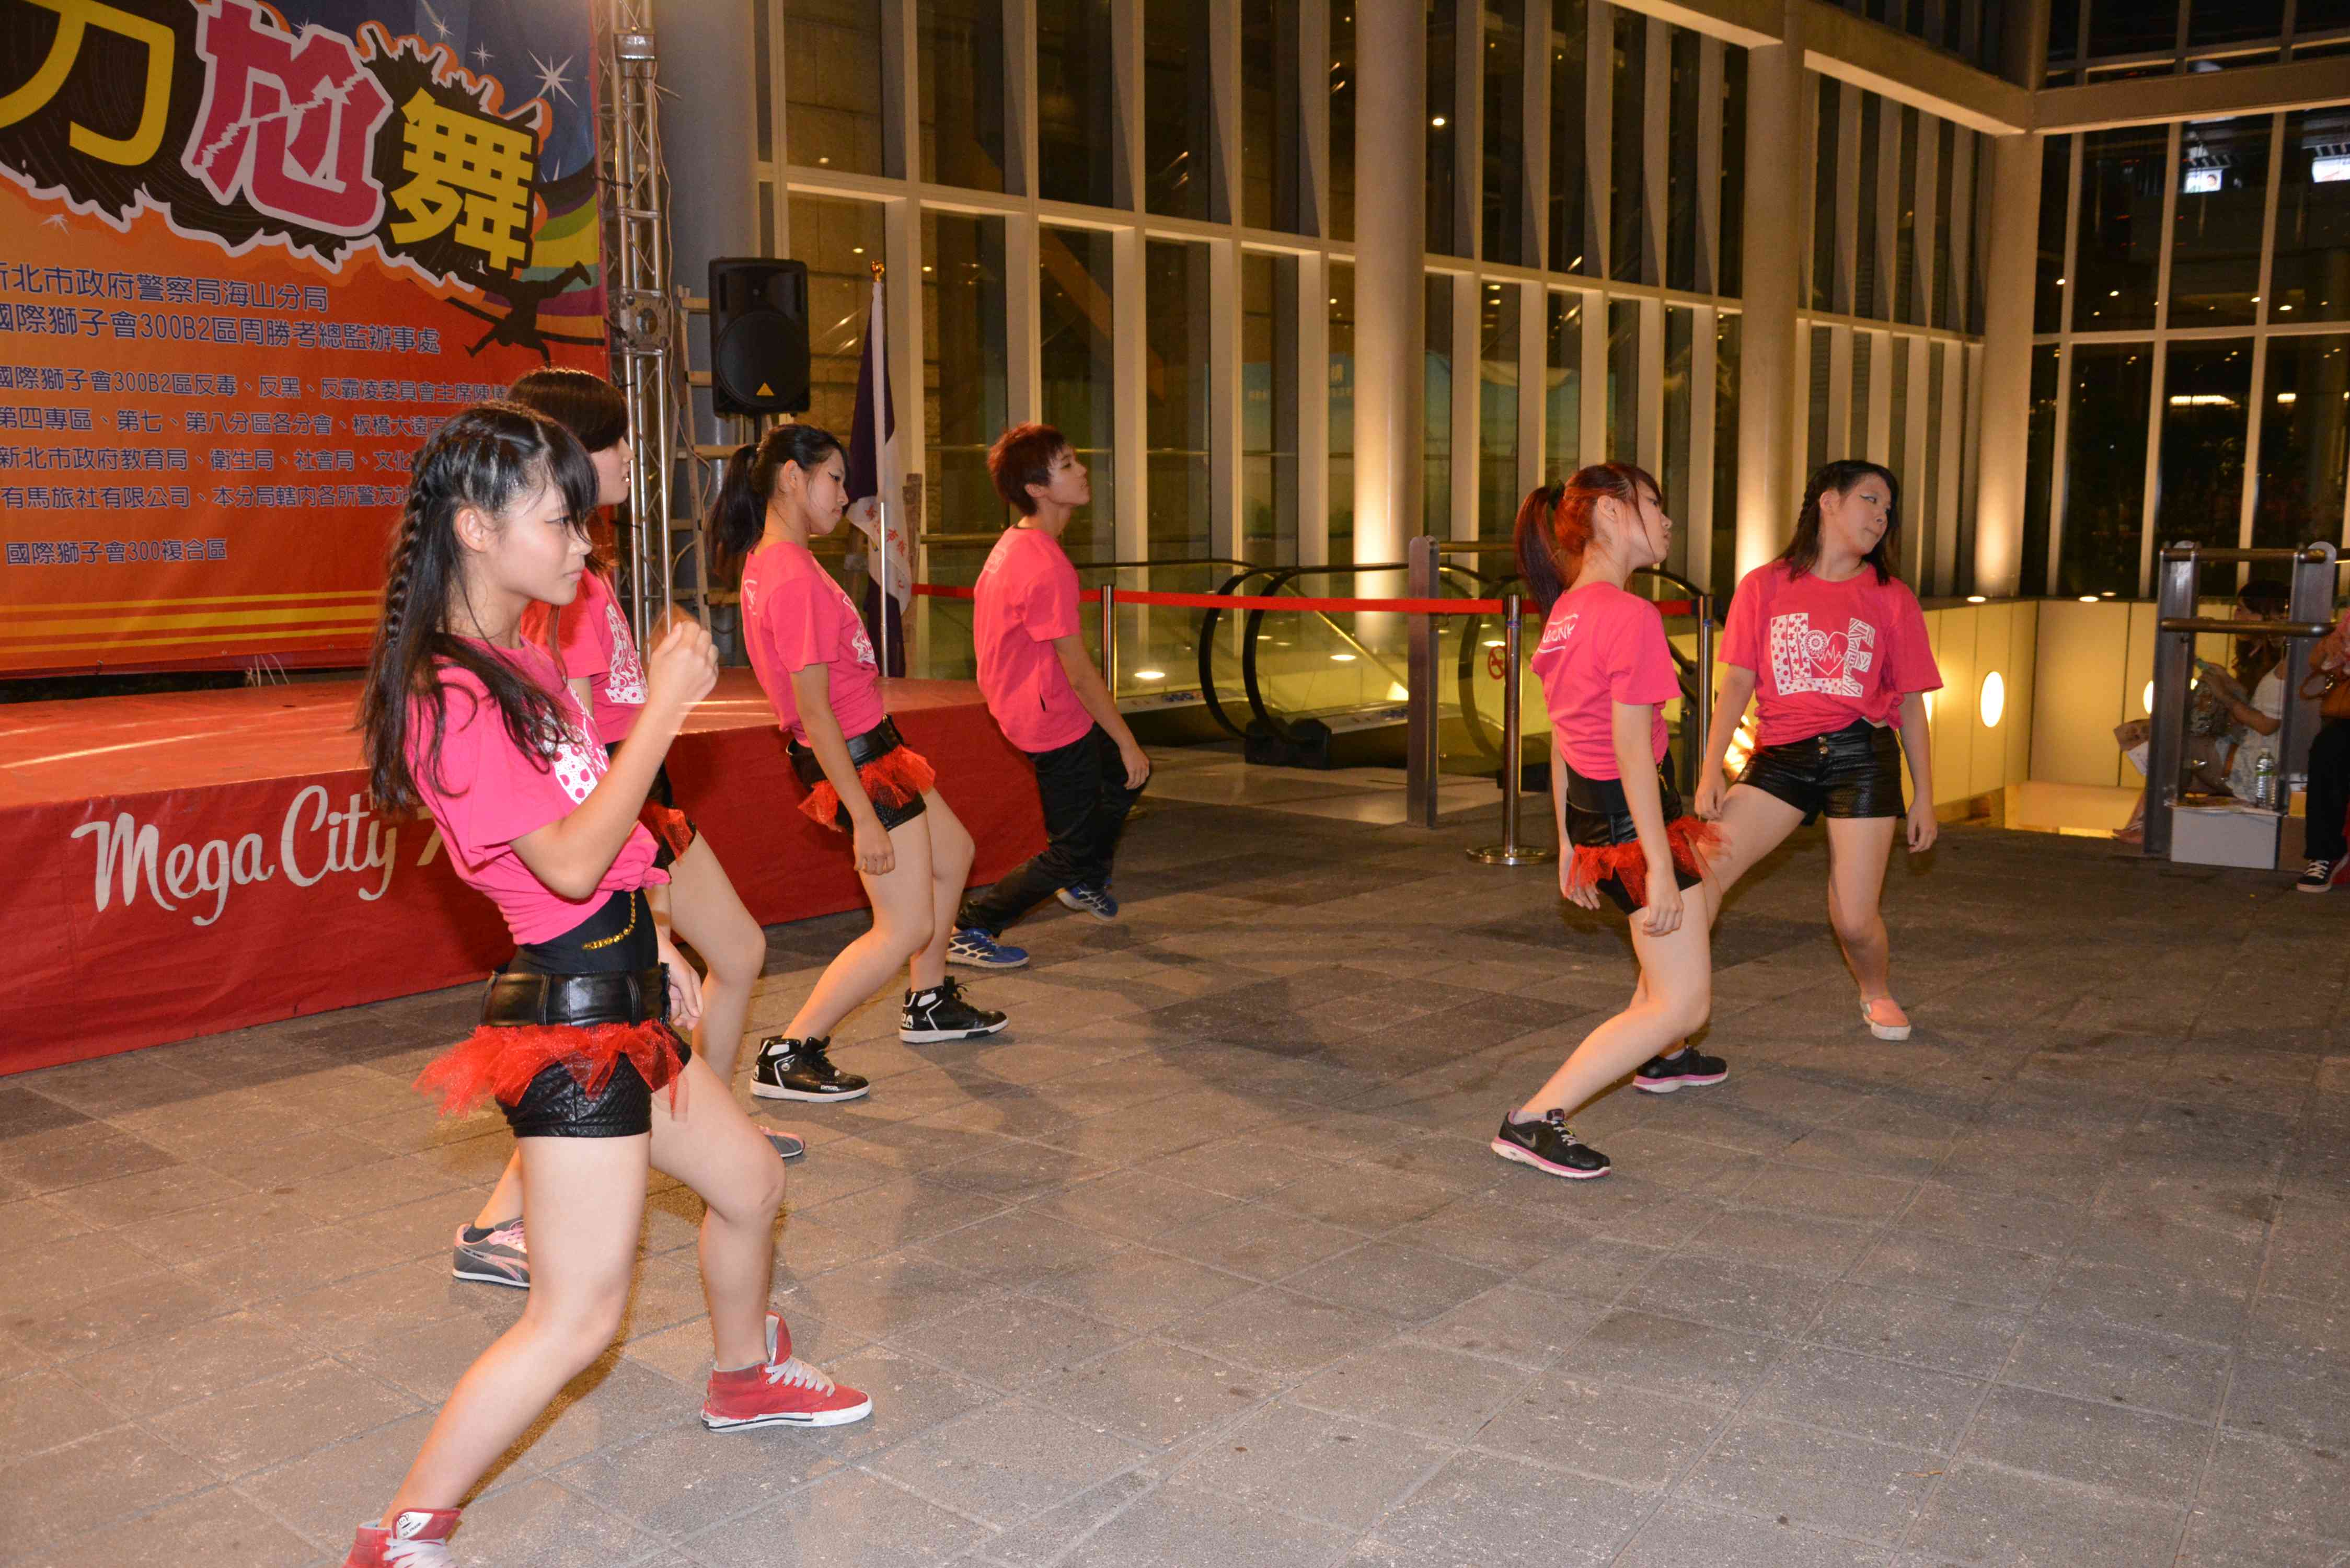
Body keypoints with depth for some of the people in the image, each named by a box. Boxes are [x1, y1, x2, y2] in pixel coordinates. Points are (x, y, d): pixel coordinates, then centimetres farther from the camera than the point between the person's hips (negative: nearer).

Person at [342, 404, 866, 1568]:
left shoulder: (521, 663, 12)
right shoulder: (452, 698, -19)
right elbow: (571, 863, -25)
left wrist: (655, 948, 16)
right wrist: (666, 706, -23)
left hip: (618, 986, 10)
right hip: (568, 1010, -10)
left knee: (751, 1183, 24)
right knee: (578, 1318, -5)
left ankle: (745, 1380, 47)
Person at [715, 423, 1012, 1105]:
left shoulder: (767, 562, 7)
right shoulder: (795, 580, -24)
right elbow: (816, 711, -25)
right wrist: (864, 816, -24)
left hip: (869, 746, 11)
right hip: (858, 759, -11)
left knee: (952, 853, 27)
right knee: (908, 927, -5)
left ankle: (929, 1002, 41)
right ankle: (789, 1054, 0)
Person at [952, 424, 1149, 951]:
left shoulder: (1012, 544, 4)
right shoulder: (1046, 567, -28)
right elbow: (1078, 673, -24)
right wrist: (1127, 742, -14)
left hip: (1026, 706, 10)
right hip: (1056, 722, -10)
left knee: (1125, 776, 29)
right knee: (1070, 852, 1)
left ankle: (1086, 881, 46)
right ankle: (968, 932, 8)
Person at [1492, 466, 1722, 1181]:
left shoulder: (1564, 613, 8)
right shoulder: (1631, 616, -20)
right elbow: (1630, 748, -23)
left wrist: (1570, 842, 20)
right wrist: (1660, 867, -20)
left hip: (1590, 812, 10)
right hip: (1634, 819, -10)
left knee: (1701, 894, 35)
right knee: (1684, 1002, -3)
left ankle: (1659, 1055, 50)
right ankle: (1535, 1120, -8)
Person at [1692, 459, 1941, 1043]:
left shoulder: (1892, 598, 9)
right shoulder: (1764, 586, 7)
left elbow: (1911, 701, 11)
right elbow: (1737, 681, 4)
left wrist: (1924, 795, 9)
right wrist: (1712, 769, -5)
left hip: (1862, 757, 0)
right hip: (1781, 755, 0)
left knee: (1855, 922, -4)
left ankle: (1878, 994, 31)